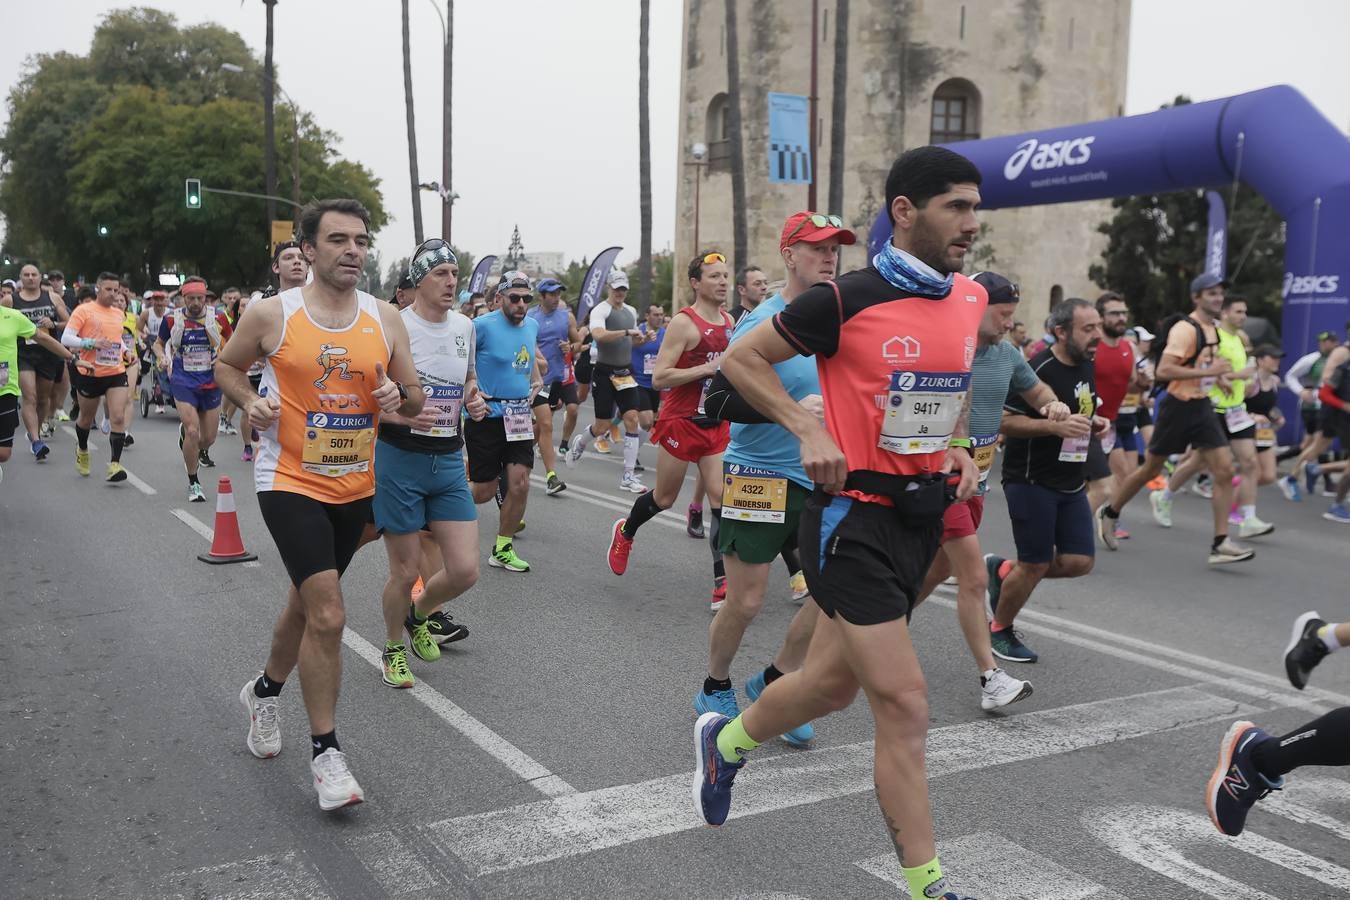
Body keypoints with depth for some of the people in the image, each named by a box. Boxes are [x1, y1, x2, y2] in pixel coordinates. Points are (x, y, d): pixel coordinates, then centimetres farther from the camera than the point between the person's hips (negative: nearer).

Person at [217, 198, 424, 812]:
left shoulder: (385, 319, 0)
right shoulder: (272, 314, -8)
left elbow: (415, 398, 8)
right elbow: (226, 365, 8)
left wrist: (399, 396, -15)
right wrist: (250, 402, -12)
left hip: (355, 486, 5)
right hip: (290, 481, -5)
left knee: (307, 603, 21)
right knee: (327, 615, -15)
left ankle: (264, 691, 49)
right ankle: (325, 752, 0)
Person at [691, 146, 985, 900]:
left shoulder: (971, 300, 5)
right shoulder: (847, 300, -15)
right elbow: (741, 360, -4)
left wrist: (958, 448, 8)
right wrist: (809, 430, -14)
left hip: (922, 518, 7)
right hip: (854, 518, -7)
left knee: (833, 681, 19)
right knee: (905, 705, -8)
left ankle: (726, 742, 47)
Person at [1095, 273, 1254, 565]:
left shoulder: (1214, 328, 10)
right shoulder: (1185, 329, -17)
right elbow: (1163, 370, -27)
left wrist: (1218, 376, 10)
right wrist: (1209, 371, -28)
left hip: (1202, 407, 7)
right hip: (1178, 406, -7)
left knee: (1224, 471, -5)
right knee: (1151, 469, 7)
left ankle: (1220, 544, -2)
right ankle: (1108, 513, 29)